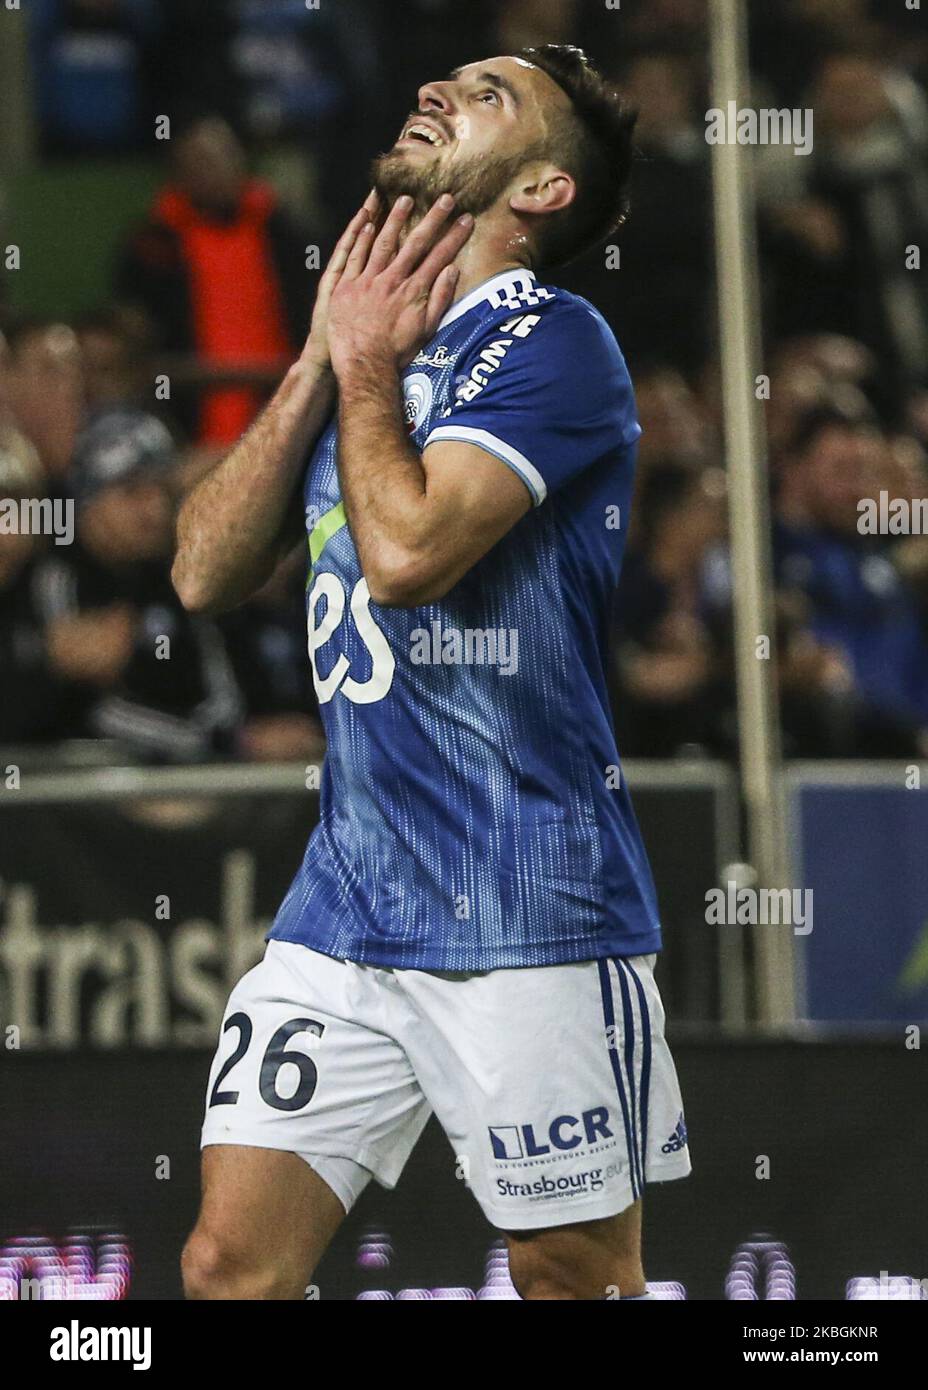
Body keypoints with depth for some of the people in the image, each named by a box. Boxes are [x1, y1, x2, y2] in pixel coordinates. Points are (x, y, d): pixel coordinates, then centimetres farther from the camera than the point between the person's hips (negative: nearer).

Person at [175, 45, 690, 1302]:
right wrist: (321, 362, 1)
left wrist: (366, 364, -7)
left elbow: (407, 550, -23)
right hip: (346, 903, 7)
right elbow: (206, 573, 9)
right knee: (232, 1263, -1)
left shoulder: (550, 343, -9)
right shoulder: (368, 341, 15)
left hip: (530, 915, -7)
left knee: (578, 1280, 3)